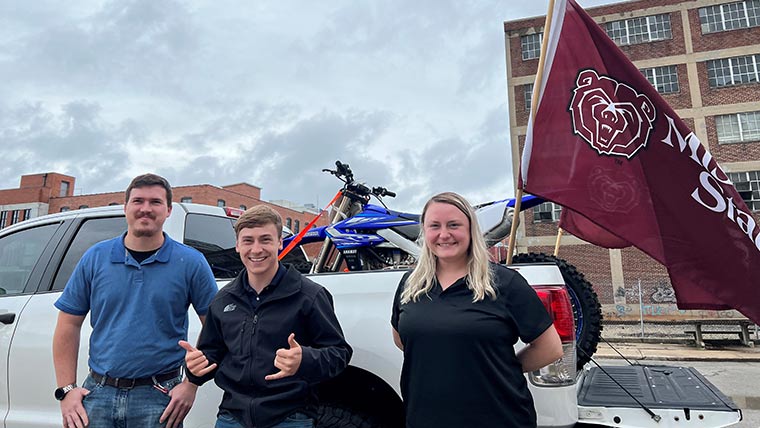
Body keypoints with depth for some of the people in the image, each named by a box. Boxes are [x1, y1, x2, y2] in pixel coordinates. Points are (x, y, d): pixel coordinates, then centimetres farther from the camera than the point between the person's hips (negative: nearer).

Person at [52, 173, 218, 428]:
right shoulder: (95, 258, 4)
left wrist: (192, 384, -9)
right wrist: (67, 390, 2)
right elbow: (69, 324, 8)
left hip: (159, 398, -2)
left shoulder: (191, 262, -4)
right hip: (98, 394, 2)